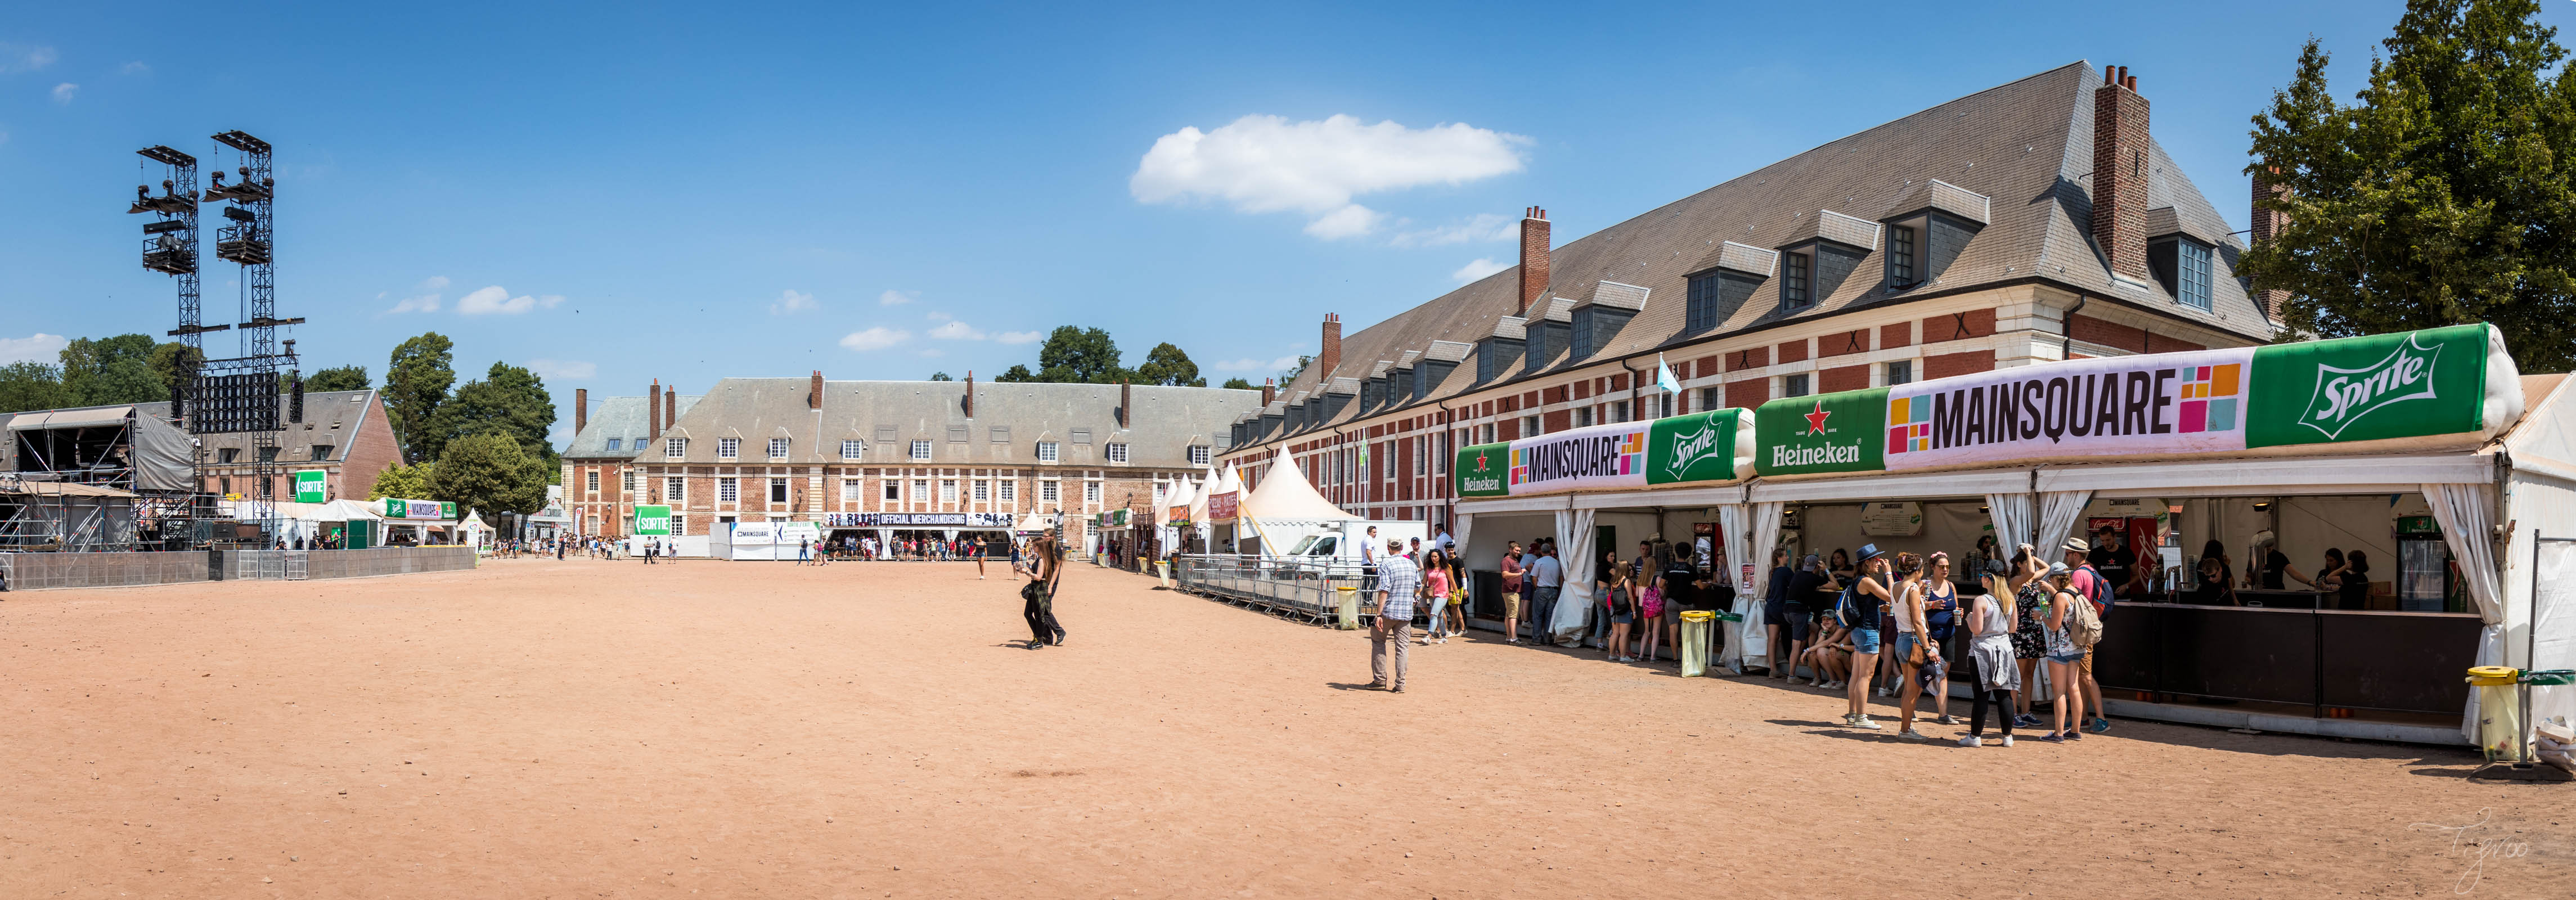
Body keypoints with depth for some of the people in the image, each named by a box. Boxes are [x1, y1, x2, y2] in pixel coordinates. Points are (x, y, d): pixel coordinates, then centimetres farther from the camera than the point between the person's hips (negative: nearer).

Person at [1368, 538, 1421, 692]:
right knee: (1402, 648, 5)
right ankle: (1400, 684, 0)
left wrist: (1378, 614, -18)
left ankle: (1380, 679, 12)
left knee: (1378, 642, 14)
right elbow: (1418, 589, 17)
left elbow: (1384, 591, -17)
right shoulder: (1411, 564, 7)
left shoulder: (1386, 564, -9)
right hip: (1407, 613, 4)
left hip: (1389, 612, -4)